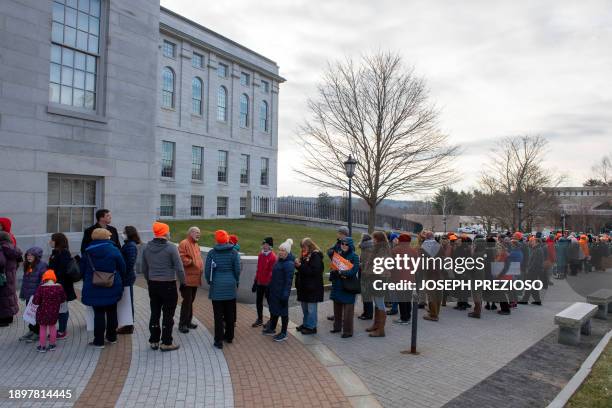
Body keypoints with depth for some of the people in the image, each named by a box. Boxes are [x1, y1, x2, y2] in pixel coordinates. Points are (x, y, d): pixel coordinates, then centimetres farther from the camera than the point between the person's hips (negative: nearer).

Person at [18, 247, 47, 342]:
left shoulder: (42, 265, -15)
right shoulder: (27, 266, 10)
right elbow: (25, 280, 17)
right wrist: (22, 294, 17)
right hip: (28, 295, 8)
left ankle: (37, 333, 14)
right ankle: (31, 330, 30)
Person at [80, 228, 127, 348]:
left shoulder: (87, 252, 0)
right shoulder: (114, 251, -8)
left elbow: (82, 270, 8)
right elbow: (122, 269, -3)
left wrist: (87, 283, 20)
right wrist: (121, 284, 12)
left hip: (94, 288, 1)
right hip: (112, 288, 0)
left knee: (98, 314, 6)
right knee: (112, 312, 14)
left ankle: (99, 341, 9)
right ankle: (112, 337, 25)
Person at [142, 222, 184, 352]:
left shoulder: (147, 248, 3)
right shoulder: (171, 247, -15)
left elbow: (144, 268, 11)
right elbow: (179, 268, -15)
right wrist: (183, 282, -2)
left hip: (152, 284, 6)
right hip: (168, 285, -6)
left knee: (155, 313, 15)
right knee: (168, 315, 4)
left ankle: (154, 341, 24)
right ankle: (166, 343, 10)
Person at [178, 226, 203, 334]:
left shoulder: (196, 245, 17)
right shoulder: (184, 244, -12)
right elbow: (182, 258, -22)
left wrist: (201, 267, 13)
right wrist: (191, 262, -18)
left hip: (195, 278, 9)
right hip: (187, 278, -9)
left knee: (191, 301, 16)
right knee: (187, 301, -6)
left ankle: (188, 321, 26)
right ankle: (182, 324, 4)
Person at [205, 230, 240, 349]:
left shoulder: (211, 253, -6)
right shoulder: (234, 253, -2)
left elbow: (207, 270, -4)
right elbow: (237, 270, -1)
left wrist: (210, 282, 12)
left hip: (217, 287, -2)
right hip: (231, 287, 2)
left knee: (218, 315, 3)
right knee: (230, 314, 15)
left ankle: (218, 340, 5)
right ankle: (229, 336, 27)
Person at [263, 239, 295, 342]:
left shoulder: (289, 263, -19)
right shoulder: (280, 261, 9)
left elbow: (289, 280, -22)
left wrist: (285, 294, -24)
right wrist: (271, 288, 16)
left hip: (282, 292, -9)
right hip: (274, 290, 9)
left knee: (283, 311, 4)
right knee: (273, 309, 19)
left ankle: (283, 334, 17)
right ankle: (272, 329, 36)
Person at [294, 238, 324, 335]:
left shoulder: (316, 256, -13)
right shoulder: (305, 255, 13)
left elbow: (314, 271, -21)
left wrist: (301, 266, -20)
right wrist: (298, 265, -2)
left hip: (313, 287, -8)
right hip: (304, 286, 8)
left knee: (311, 308, 0)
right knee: (304, 307, 17)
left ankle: (311, 327, 11)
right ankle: (305, 324, 29)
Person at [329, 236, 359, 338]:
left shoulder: (354, 256, -7)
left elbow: (354, 271, -17)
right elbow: (333, 268, 6)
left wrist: (340, 272, -18)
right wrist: (339, 274, -13)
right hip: (337, 285, 5)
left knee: (348, 310, -2)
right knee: (337, 307, 14)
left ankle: (348, 331, 7)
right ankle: (337, 326, 29)